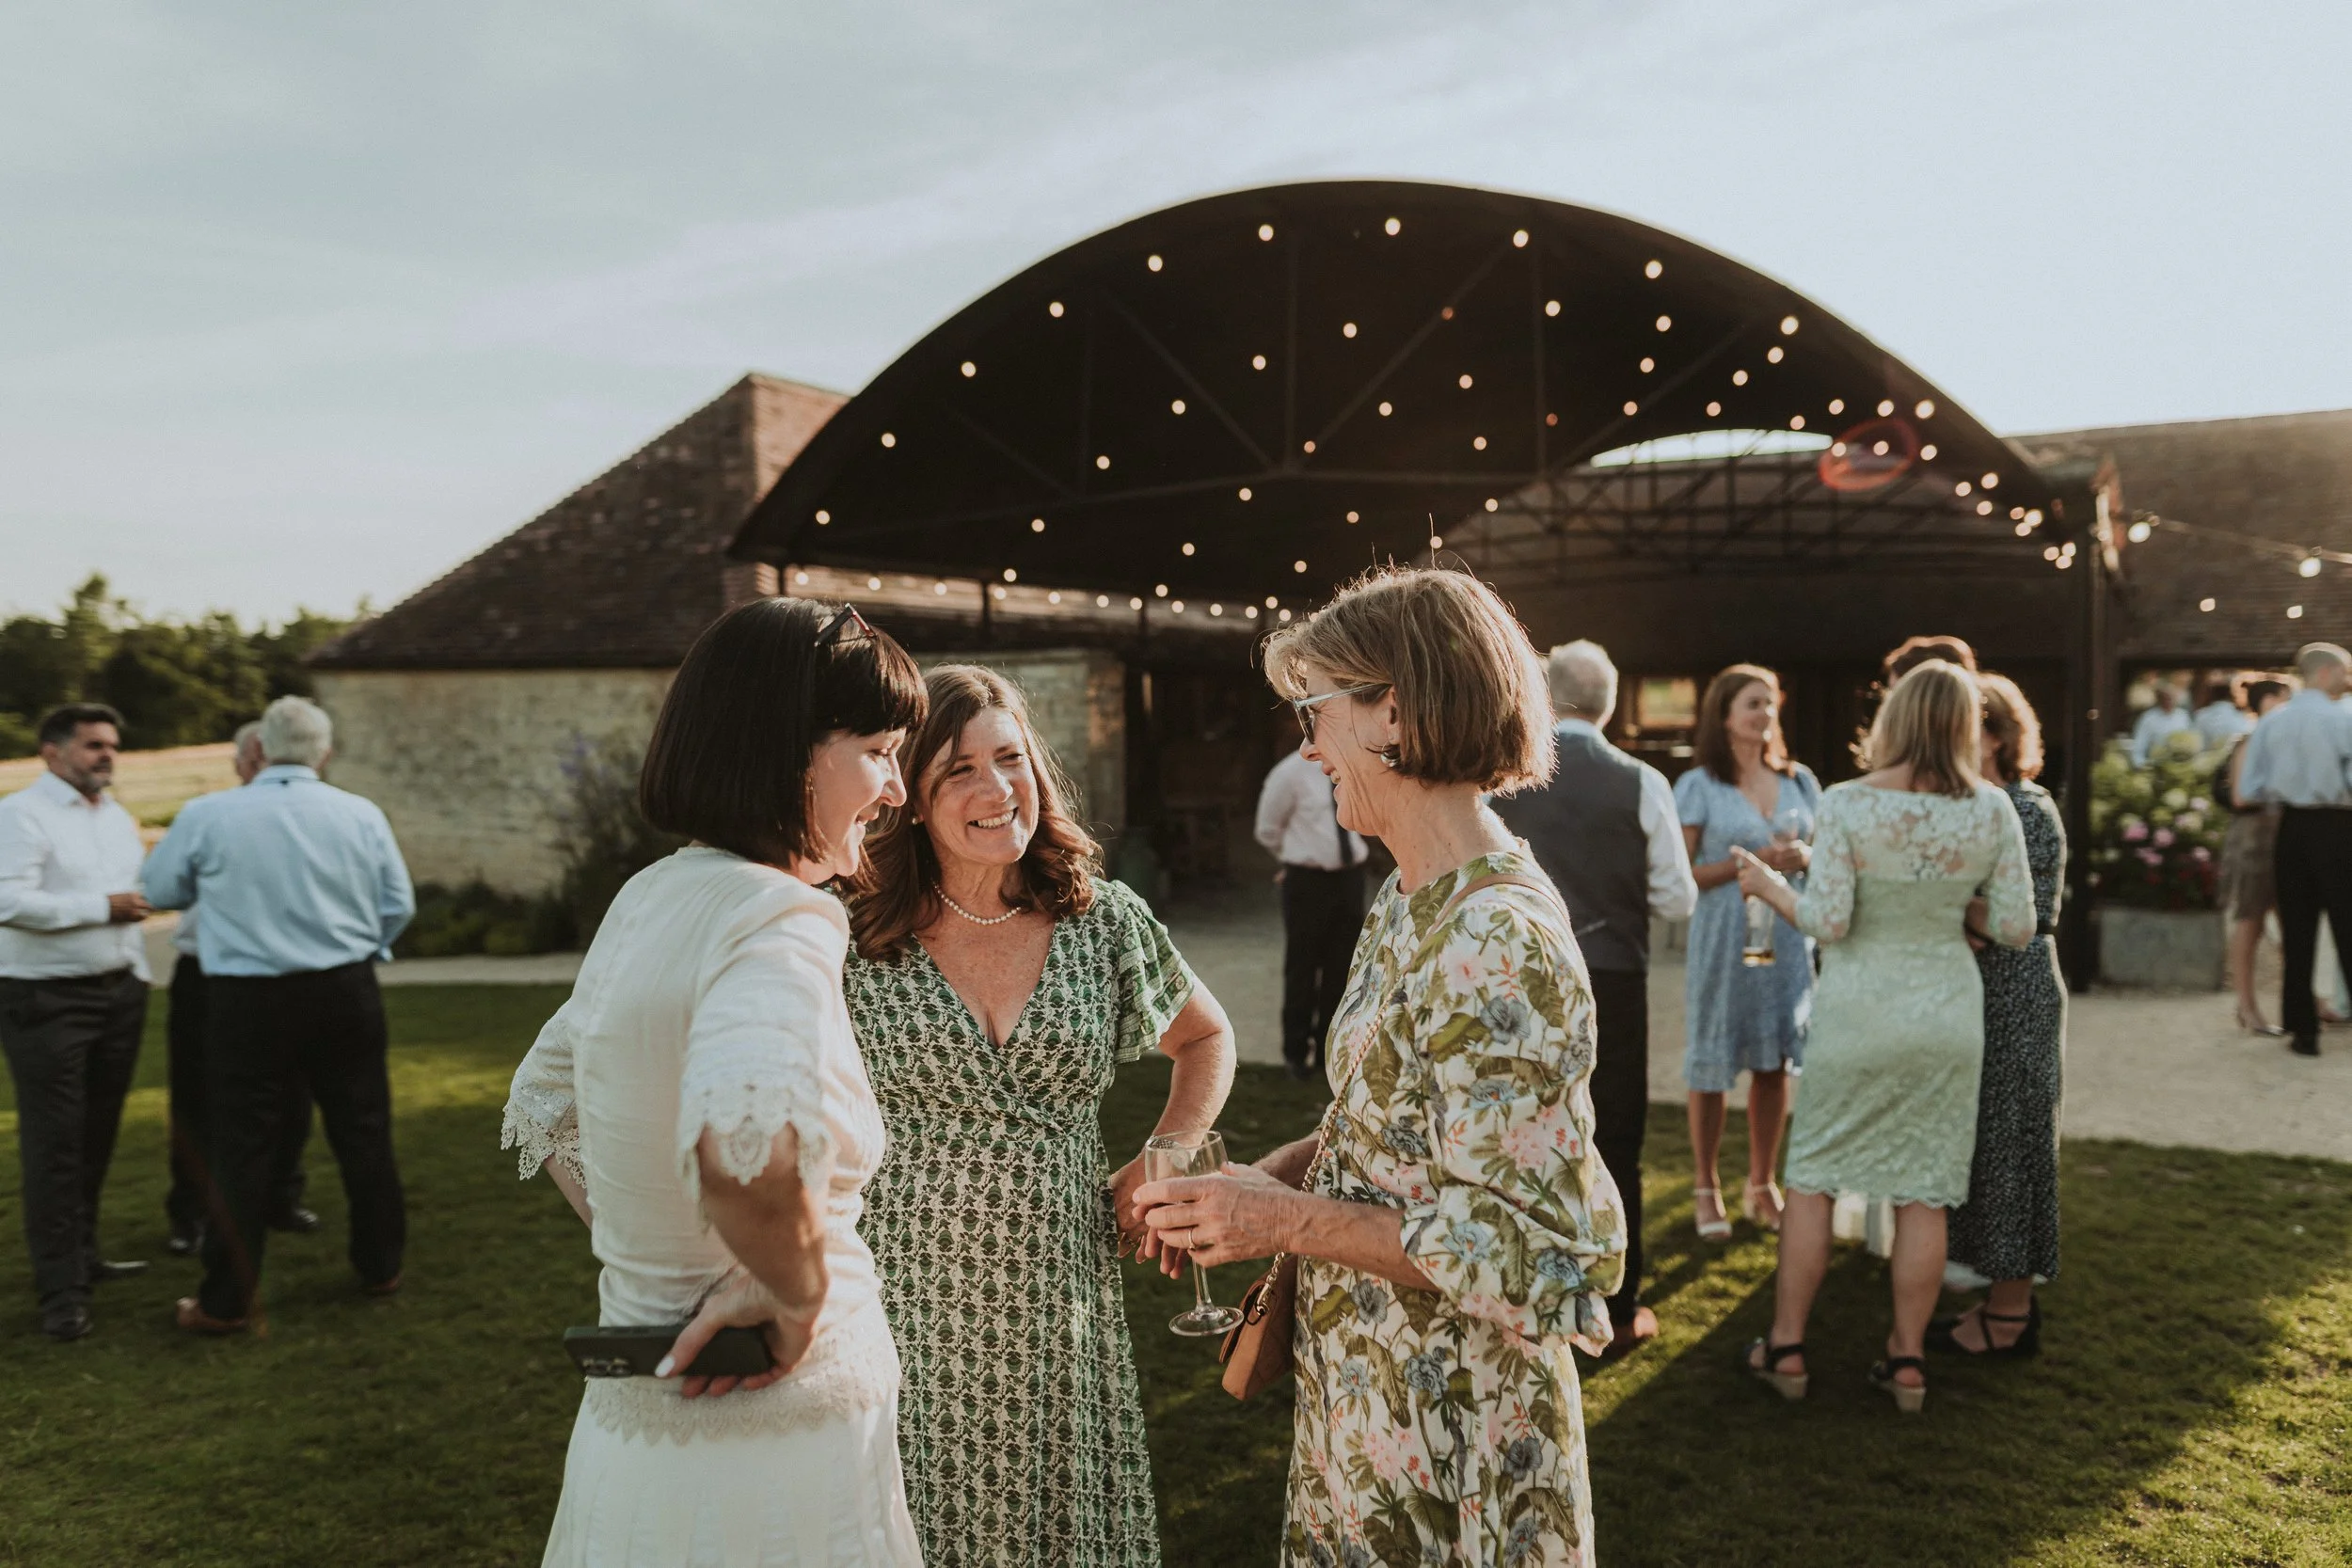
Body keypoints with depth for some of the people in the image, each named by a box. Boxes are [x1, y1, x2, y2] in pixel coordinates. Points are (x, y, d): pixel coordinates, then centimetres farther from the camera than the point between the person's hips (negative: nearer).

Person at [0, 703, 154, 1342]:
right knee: (54, 1144, -4)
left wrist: (139, 976, 19)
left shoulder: (117, 817, 15)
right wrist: (102, 906, -17)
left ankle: (82, 1255, 26)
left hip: (117, 994, 7)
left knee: (98, 1137, 13)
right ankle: (61, 1289, 1)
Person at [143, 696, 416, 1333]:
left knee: (241, 1149, 7)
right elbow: (398, 905, 3)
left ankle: (226, 1300, 14)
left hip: (247, 1001, -2)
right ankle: (381, 1266, 26)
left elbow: (161, 890, 7)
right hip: (345, 994, 2)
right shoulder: (362, 815, -4)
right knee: (363, 1134, 14)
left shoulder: (206, 816, -8)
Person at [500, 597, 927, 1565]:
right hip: (765, 1450, -8)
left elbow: (541, 1109, 19)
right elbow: (748, 1136, -42)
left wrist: (658, 1263, 13)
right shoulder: (777, 915, -22)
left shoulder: (648, 901, 6)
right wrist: (799, 1294, -23)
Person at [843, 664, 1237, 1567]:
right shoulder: (856, 944, -5)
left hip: (1057, 1306, 2)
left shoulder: (1106, 922, 1)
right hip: (909, 1313, -1)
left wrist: (1160, 1166, 5)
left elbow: (1207, 1038, 17)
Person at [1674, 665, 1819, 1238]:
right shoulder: (1698, 786, -2)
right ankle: (1705, 1187, 16)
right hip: (1722, 938, -4)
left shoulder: (1799, 780, 10)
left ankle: (1762, 1185, 22)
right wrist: (1751, 862, -16)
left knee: (1774, 1064, 7)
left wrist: (1804, 859, -7)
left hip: (1787, 938, 4)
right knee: (1712, 1067, 2)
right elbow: (1680, 872, -7)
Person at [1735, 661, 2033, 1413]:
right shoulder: (1992, 810, -5)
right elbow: (2015, 929, -3)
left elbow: (1827, 922, -16)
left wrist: (1770, 885, 0)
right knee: (1925, 1194, 11)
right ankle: (1908, 1360, 20)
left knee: (1812, 1178, 11)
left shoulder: (1848, 804, -15)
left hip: (1858, 1013, -2)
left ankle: (1785, 1348, 18)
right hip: (1948, 1013, 3)